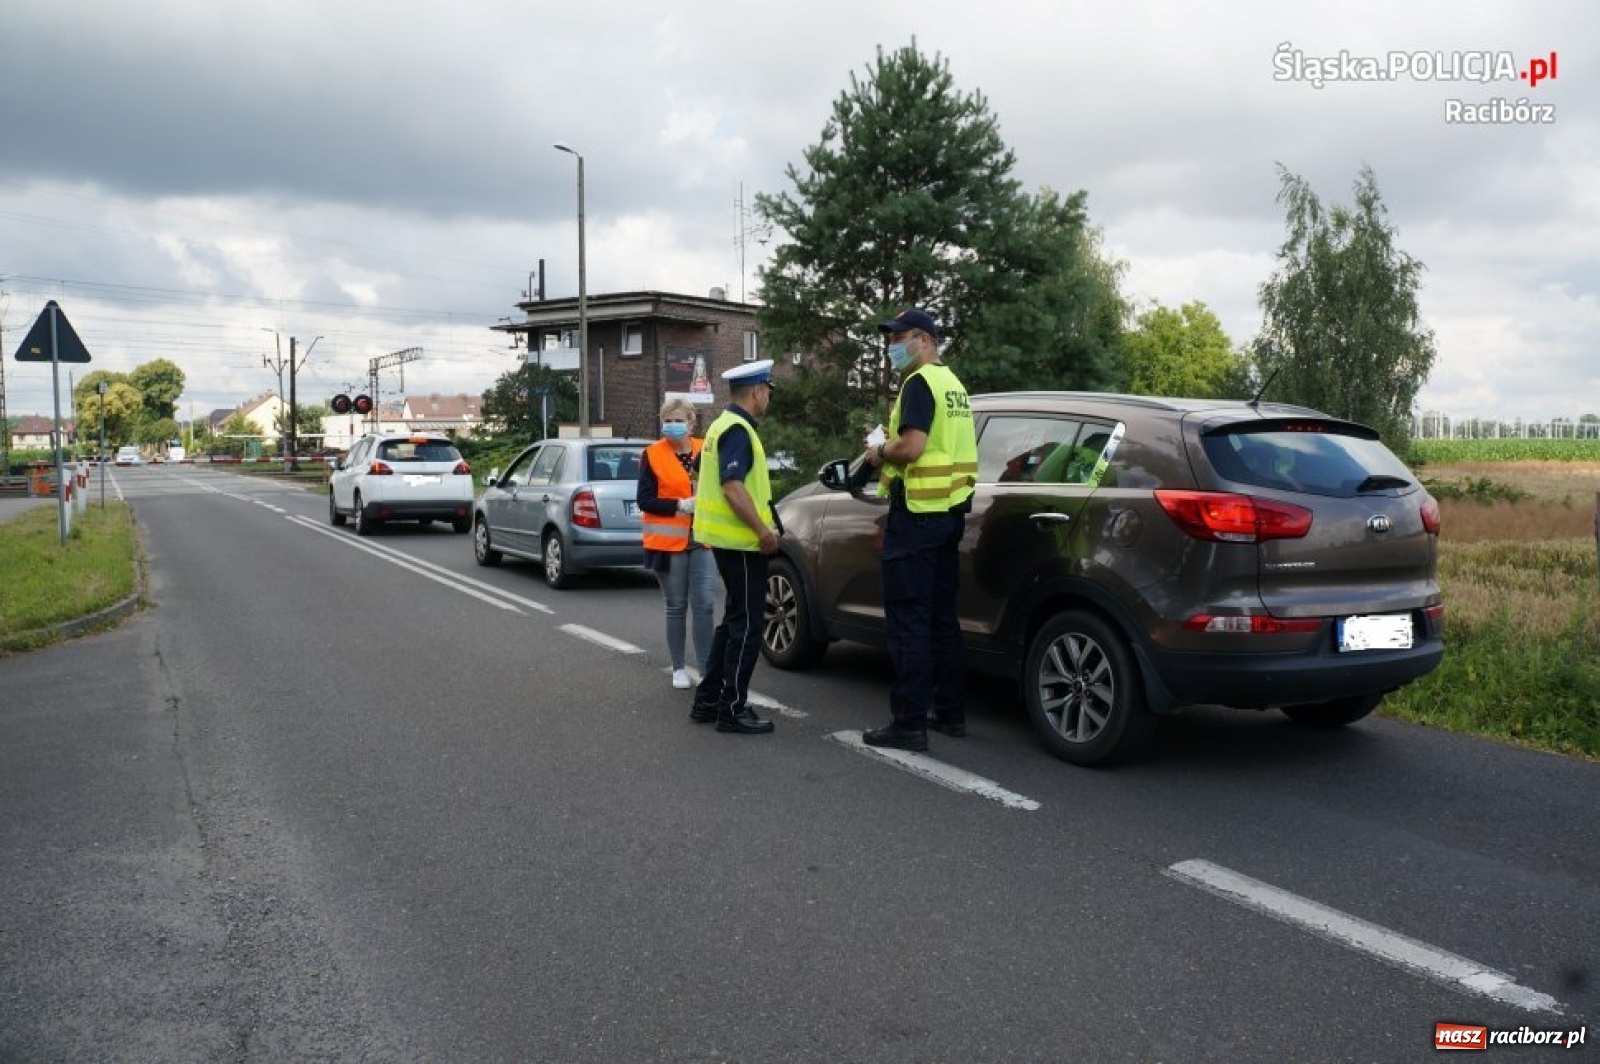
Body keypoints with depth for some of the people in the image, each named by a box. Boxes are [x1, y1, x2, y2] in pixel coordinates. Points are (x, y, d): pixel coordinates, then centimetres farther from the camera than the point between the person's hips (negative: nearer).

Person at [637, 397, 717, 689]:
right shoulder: (653, 455, -2)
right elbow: (644, 500, -8)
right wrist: (681, 505, -18)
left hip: (702, 540, 2)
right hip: (669, 542, -2)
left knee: (704, 605, -3)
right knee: (676, 607, 7)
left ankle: (706, 670, 4)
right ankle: (678, 668, 19)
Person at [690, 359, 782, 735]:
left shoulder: (722, 425, 16)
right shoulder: (738, 430, -16)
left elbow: (703, 480, 23)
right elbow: (733, 489, -25)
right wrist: (765, 532, -21)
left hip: (727, 539, 10)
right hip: (741, 540, -10)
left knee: (734, 621, 17)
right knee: (747, 626, -3)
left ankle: (707, 700, 22)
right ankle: (733, 709, 3)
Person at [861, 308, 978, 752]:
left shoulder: (919, 383, -13)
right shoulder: (952, 384, 18)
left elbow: (910, 448, -25)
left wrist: (879, 452, -6)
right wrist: (890, 448, 16)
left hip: (917, 515, -10)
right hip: (950, 511, 10)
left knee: (908, 620, -7)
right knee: (942, 616, 15)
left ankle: (909, 723, -4)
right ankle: (950, 712, 21)